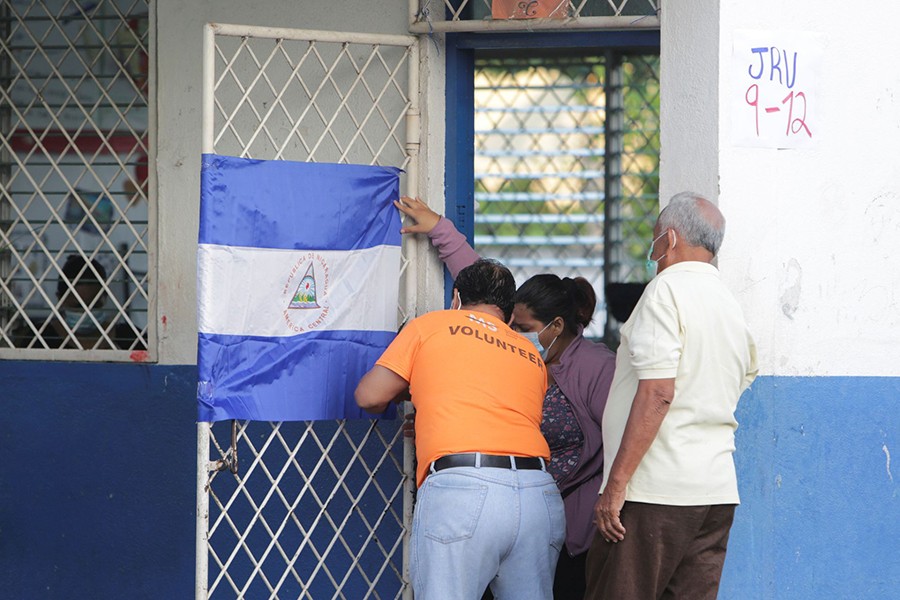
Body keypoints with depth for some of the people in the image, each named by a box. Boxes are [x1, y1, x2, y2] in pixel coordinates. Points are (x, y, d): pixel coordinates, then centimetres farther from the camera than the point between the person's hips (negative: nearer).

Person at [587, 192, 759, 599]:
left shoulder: (668, 288, -7)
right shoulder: (731, 306, 19)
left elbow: (657, 392, -16)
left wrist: (616, 483, -16)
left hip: (656, 490, -8)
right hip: (717, 489, 8)